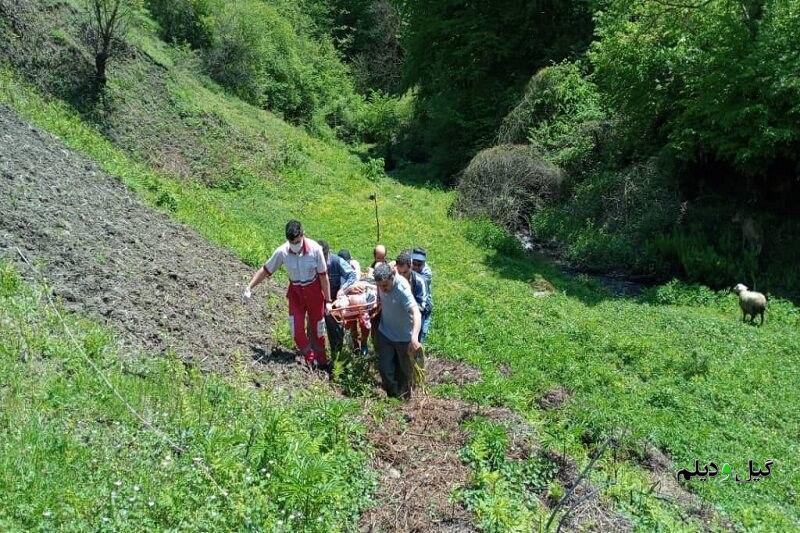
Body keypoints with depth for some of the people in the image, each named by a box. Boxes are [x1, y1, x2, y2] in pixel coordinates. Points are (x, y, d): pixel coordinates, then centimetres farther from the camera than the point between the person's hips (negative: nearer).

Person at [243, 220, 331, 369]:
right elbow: (265, 270, -6)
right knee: (297, 330, -6)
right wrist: (249, 287, -12)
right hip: (295, 292, 2)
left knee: (317, 329, 10)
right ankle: (310, 361, 14)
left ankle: (321, 362, 30)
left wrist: (328, 301, -11)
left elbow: (323, 276, -15)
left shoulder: (315, 249, -23)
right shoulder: (282, 251, -19)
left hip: (314, 291, -1)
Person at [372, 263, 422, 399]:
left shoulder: (402, 288, -33)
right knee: (384, 368, 7)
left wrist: (414, 337, -58)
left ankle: (404, 399, 38)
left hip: (404, 337, -5)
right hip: (385, 333, 5)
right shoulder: (382, 282, -13)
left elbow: (416, 313, -45)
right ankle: (392, 396, 29)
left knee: (405, 370, 14)